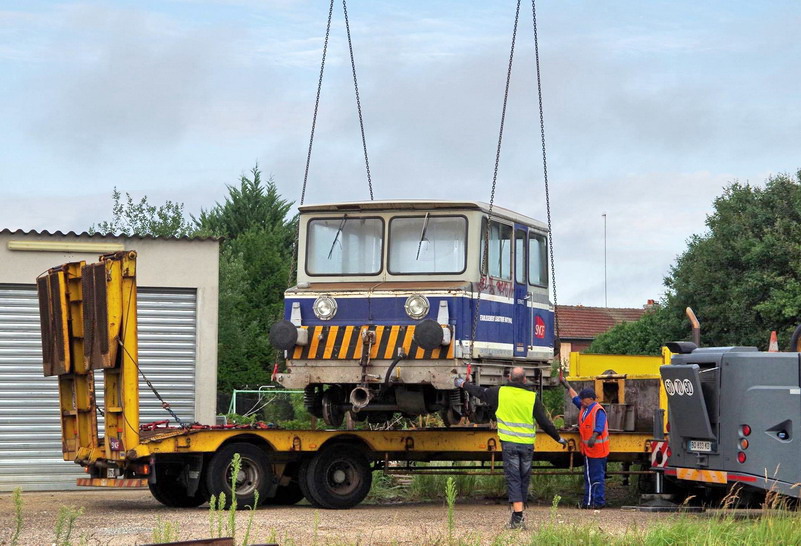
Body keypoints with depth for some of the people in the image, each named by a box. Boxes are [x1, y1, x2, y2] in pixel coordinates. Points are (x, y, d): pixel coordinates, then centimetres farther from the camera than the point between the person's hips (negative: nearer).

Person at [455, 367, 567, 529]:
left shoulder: (500, 393, -1)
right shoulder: (532, 397, -2)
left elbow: (480, 392, 15)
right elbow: (544, 422, 0)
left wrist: (463, 384, 34)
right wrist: (558, 438, 13)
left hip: (509, 444, -1)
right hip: (527, 444, 1)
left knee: (513, 479, -3)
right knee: (524, 479, 13)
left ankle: (517, 517, -15)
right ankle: (518, 513, 20)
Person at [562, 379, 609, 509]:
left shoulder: (598, 410, -14)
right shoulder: (584, 408, 14)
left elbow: (599, 427, -25)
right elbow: (575, 398, 32)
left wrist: (594, 437, -41)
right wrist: (567, 386, 40)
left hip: (597, 450, -10)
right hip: (587, 449, 10)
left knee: (597, 477, -7)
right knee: (588, 477, 13)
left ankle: (599, 501, -4)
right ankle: (588, 501, 17)